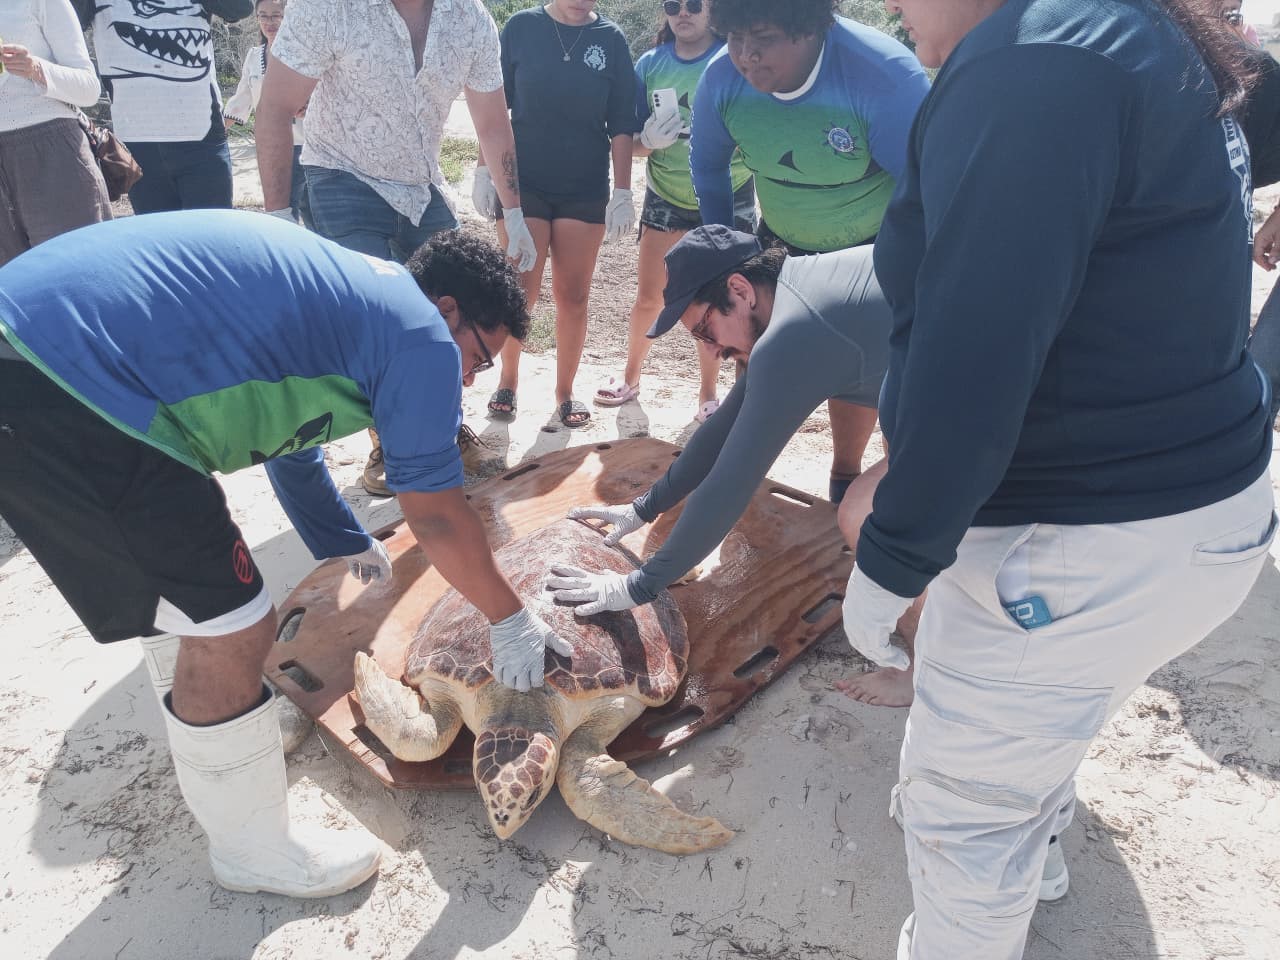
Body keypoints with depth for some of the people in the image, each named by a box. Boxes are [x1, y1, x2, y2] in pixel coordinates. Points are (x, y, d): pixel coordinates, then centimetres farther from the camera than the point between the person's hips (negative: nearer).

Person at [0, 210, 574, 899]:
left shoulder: (331, 289, 23)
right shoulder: (421, 332, -5)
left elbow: (287, 442, 36)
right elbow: (436, 515, -3)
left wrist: (350, 546, 48)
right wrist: (510, 619, 11)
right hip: (68, 392, -11)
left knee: (193, 588, 27)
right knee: (232, 630, -2)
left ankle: (201, 739, 50)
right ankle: (254, 853, 20)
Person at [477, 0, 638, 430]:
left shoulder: (611, 39, 2)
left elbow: (621, 125, 2)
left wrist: (623, 193, -2)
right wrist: (484, 173, -1)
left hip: (585, 190, 1)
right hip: (523, 184, -1)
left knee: (573, 294, 3)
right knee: (520, 291, 0)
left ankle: (565, 393, 15)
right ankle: (507, 382, 18)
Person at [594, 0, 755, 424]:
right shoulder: (651, 64, -1)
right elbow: (634, 142, 2)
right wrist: (650, 140, -18)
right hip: (666, 198, 2)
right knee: (649, 296, 3)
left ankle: (708, 394, 17)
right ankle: (630, 376, 25)